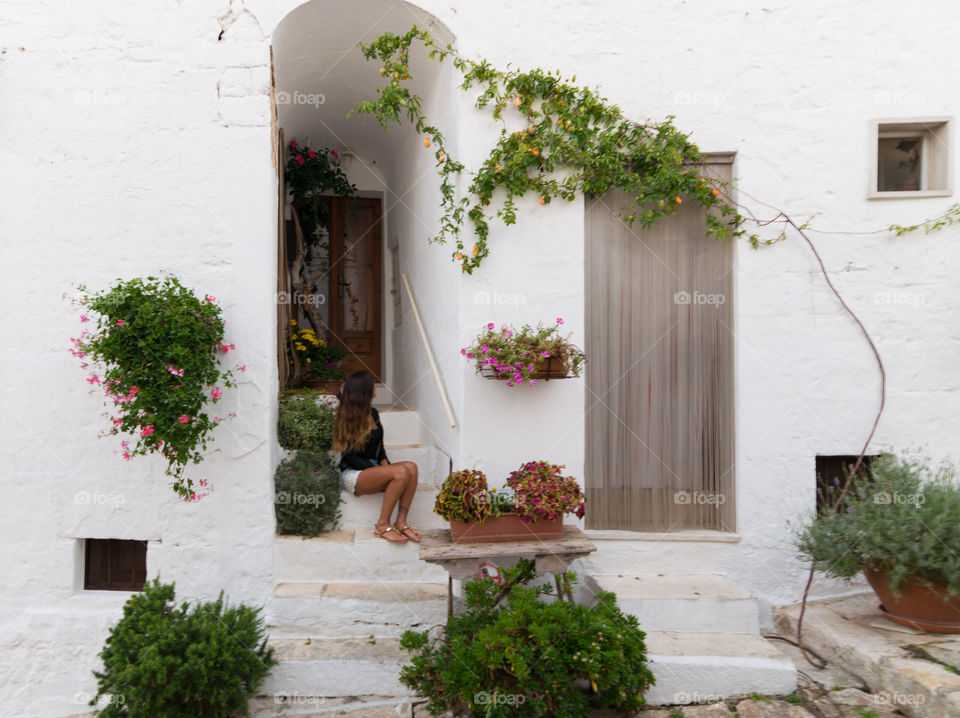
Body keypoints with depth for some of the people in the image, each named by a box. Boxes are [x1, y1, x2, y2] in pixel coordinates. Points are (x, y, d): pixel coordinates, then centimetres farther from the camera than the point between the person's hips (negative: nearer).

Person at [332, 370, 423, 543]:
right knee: (402, 472, -31)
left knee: (411, 467, -22)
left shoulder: (373, 413, 13)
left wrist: (385, 463, -2)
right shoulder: (348, 418, -10)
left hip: (372, 469, 7)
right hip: (353, 474, -7)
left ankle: (401, 522, -19)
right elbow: (350, 457, -12)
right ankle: (382, 526, -21)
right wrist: (381, 470, -18)